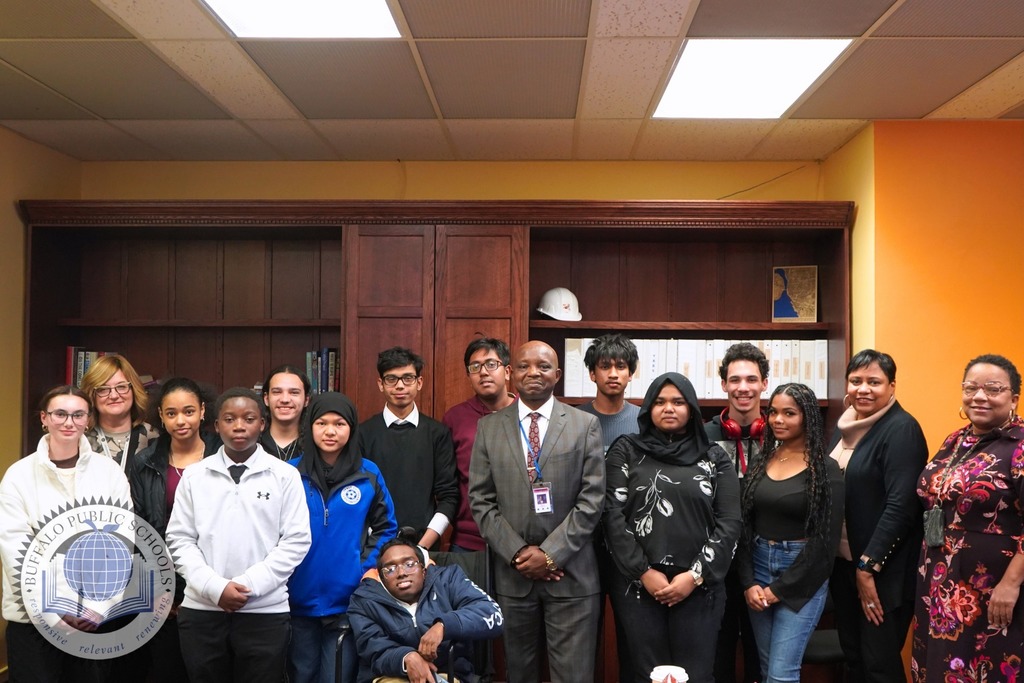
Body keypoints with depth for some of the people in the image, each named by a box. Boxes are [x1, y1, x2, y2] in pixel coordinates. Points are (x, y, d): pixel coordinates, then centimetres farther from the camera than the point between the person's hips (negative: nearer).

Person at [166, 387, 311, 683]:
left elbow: (296, 541, -3)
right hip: (201, 609, 2)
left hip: (265, 611, -1)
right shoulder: (194, 475, 6)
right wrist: (215, 587, -10)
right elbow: (180, 540, 3)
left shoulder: (285, 475, 1)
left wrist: (249, 585, -11)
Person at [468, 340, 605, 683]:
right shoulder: (488, 427, 5)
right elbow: (480, 500, 2)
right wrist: (518, 552, -8)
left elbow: (591, 499, -5)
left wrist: (550, 553, -12)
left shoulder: (585, 425, 1)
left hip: (571, 573, -1)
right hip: (512, 572, 2)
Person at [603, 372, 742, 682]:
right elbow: (613, 514, -2)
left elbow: (729, 523, 1)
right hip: (638, 585, 0)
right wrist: (643, 572, -9)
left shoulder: (715, 458, 7)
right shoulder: (626, 451, 5)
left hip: (699, 587, 1)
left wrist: (695, 575, -8)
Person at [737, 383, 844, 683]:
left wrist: (779, 589, -11)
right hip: (758, 567, 5)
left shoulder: (826, 468, -8)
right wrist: (748, 583, -5)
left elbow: (826, 539, -11)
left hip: (802, 578, -5)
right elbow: (744, 527, 6)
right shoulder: (760, 463, 7)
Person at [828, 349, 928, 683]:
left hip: (883, 570, -7)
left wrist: (868, 566, -19)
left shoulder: (902, 429, -13)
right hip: (842, 561, 7)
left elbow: (901, 505, -20)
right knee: (852, 656, 14)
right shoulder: (845, 426, 10)